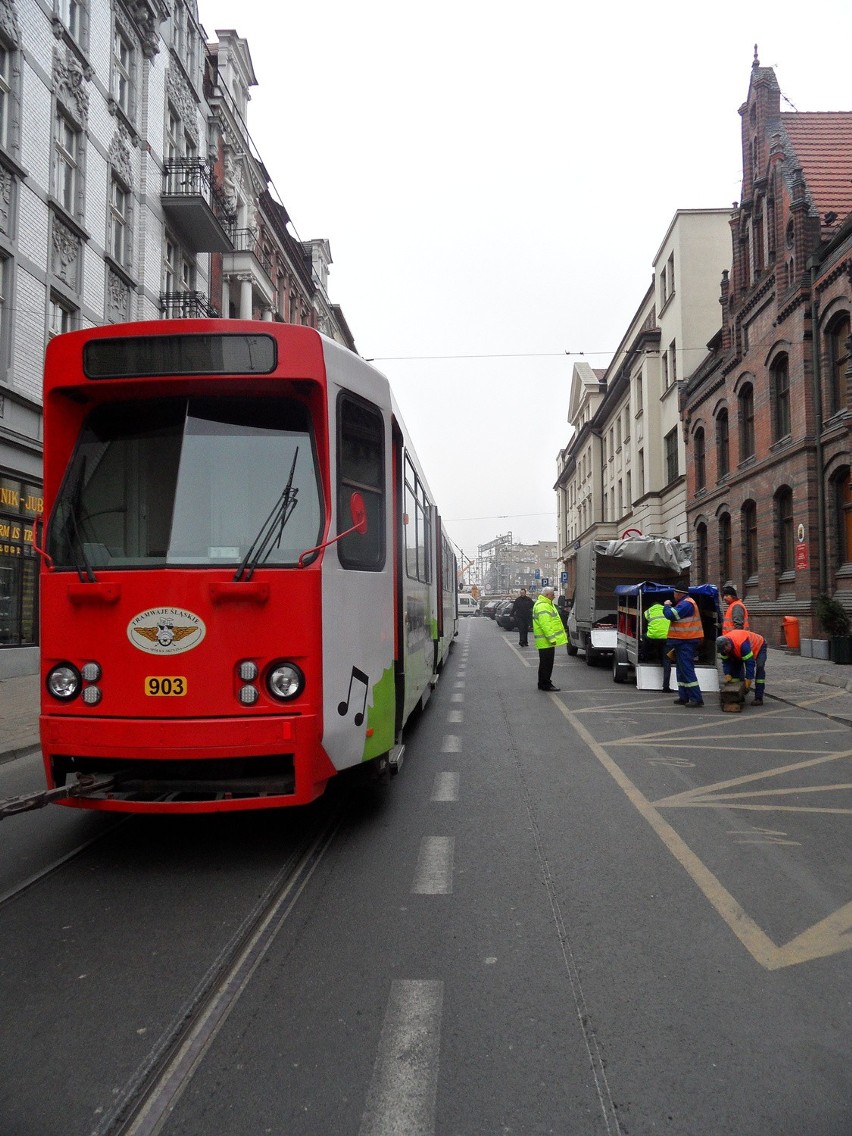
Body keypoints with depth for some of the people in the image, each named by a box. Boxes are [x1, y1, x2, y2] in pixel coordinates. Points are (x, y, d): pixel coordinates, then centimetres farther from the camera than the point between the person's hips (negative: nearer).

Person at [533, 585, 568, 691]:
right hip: (546, 641, -11)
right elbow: (545, 624, -26)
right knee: (546, 663, -6)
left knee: (547, 663, 15)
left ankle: (544, 683, 22)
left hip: (547, 641, 11)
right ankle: (545, 684, -1)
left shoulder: (547, 604, 19)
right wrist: (551, 638, -27)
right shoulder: (542, 606, -18)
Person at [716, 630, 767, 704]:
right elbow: (726, 661, -12)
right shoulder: (723, 645, -24)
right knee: (736, 665, -7)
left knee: (760, 667, -23)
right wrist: (727, 674, -26)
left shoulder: (742, 644, -45)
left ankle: (759, 698, -22)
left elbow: (750, 663, -41)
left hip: (759, 645, -7)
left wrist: (748, 680, -38)